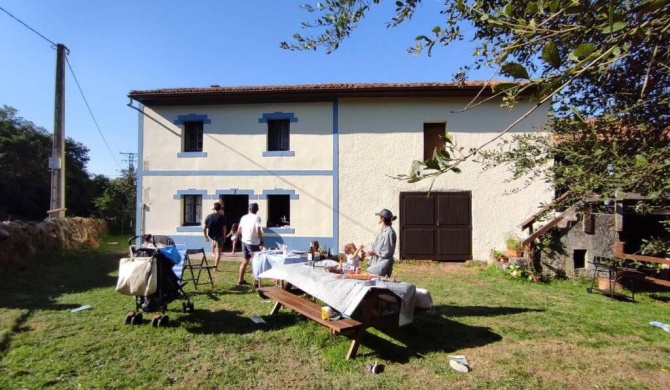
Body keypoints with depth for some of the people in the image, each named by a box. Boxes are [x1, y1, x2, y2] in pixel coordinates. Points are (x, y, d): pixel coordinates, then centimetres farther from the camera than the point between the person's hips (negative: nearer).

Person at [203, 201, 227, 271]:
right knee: (218, 252, 8)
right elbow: (224, 229, -12)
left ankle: (213, 252, 47)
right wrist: (224, 237, 4)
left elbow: (204, 229, -4)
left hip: (211, 235, 4)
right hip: (219, 236, -4)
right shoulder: (222, 217, -15)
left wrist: (206, 237, 10)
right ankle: (215, 267, 9)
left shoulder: (208, 216, -7)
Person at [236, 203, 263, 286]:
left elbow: (238, 231, 9)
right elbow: (258, 231, -20)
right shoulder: (257, 218, -12)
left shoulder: (244, 217, 5)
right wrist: (261, 240, -7)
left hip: (244, 241, 6)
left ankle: (240, 280, 23)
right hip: (253, 242, -6)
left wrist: (241, 238, 24)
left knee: (245, 260, 18)